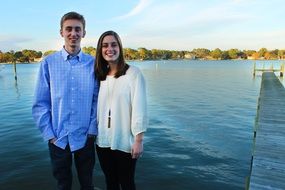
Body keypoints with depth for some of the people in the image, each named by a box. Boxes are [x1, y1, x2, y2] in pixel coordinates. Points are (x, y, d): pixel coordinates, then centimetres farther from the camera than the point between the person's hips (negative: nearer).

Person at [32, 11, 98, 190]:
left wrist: (92, 130, -6)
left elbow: (97, 100, -2)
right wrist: (49, 134, -5)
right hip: (58, 138, 0)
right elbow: (40, 103, -3)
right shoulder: (49, 62, -5)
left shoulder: (93, 63, -3)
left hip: (85, 137, 0)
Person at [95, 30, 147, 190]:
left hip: (125, 142, -4)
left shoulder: (133, 73, -10)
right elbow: (97, 107, 9)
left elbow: (139, 108, -13)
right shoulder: (100, 75, 6)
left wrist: (139, 140, -14)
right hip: (103, 141, 5)